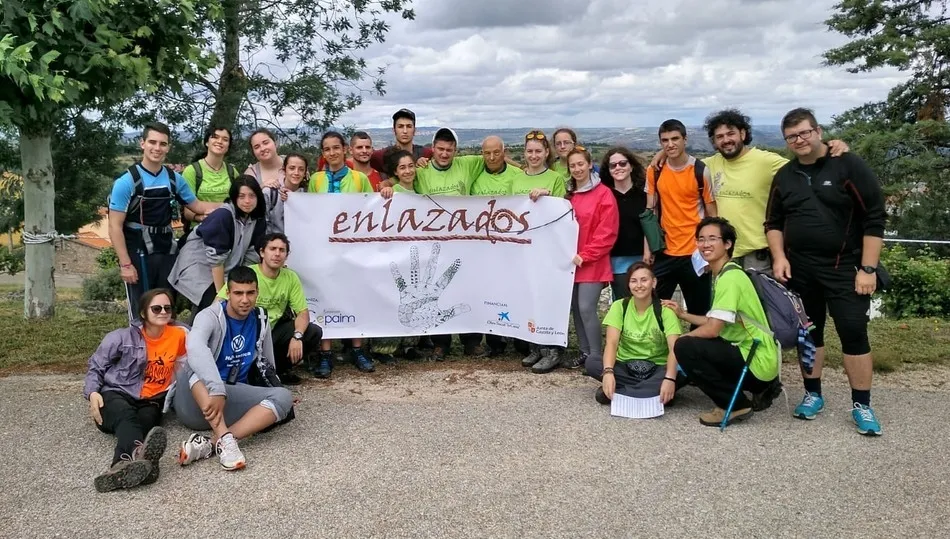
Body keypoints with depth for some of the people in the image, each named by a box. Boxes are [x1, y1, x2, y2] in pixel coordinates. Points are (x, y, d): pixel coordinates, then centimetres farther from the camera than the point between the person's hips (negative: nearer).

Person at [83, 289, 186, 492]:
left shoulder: (178, 335, 5)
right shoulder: (122, 337, 0)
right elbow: (96, 367, 7)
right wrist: (92, 393, -11)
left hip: (150, 402, 2)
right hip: (115, 395, -2)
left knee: (146, 419, -36)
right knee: (126, 416, -38)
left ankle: (125, 464, -68)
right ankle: (141, 456, -73)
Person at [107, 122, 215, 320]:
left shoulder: (175, 179, 3)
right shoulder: (126, 182, -11)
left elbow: (196, 205, 16)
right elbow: (115, 227, -12)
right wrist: (125, 264, -16)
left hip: (167, 253, 5)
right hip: (138, 255, -5)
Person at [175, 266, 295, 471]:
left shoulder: (260, 319, 4)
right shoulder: (211, 316, -14)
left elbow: (266, 364, 20)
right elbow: (194, 346, -38)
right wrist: (217, 391, -49)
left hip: (231, 399, 5)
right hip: (195, 402, -5)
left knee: (283, 396, -20)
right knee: (199, 365, -33)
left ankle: (210, 443, -36)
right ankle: (224, 438, -43)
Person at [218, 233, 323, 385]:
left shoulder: (291, 277, -3)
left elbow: (303, 312, -5)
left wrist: (297, 336, -24)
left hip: (274, 330, 5)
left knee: (314, 332, -14)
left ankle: (279, 369, 7)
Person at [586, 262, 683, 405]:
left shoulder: (665, 310, -9)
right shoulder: (619, 306, -4)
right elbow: (612, 343, -16)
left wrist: (669, 378, -41)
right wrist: (608, 372, -36)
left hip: (657, 369, -1)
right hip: (625, 367, 1)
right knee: (591, 363, -26)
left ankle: (620, 391, -27)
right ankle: (652, 390, -22)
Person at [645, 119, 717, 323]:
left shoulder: (700, 170, -5)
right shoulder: (654, 171, 3)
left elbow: (712, 213, 0)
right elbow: (650, 210, 8)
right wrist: (648, 247, 2)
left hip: (695, 252, -2)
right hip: (665, 252, 2)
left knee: (699, 310, 9)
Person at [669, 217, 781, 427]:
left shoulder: (730, 277, -17)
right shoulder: (722, 275, 13)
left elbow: (712, 329, -22)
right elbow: (717, 323, 18)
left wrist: (681, 338, -6)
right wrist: (683, 314, 16)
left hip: (757, 360, -10)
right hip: (750, 354, 10)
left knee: (684, 348, -20)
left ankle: (735, 405, -8)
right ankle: (761, 388, 18)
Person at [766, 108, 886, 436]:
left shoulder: (848, 166, -8)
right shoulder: (784, 177, 6)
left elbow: (874, 218, -9)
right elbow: (774, 222, 16)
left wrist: (868, 268, -13)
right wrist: (779, 256, -1)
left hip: (844, 268, -4)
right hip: (799, 270, 4)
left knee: (853, 332, -4)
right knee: (809, 332, 11)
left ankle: (861, 405, 7)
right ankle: (813, 394, 24)